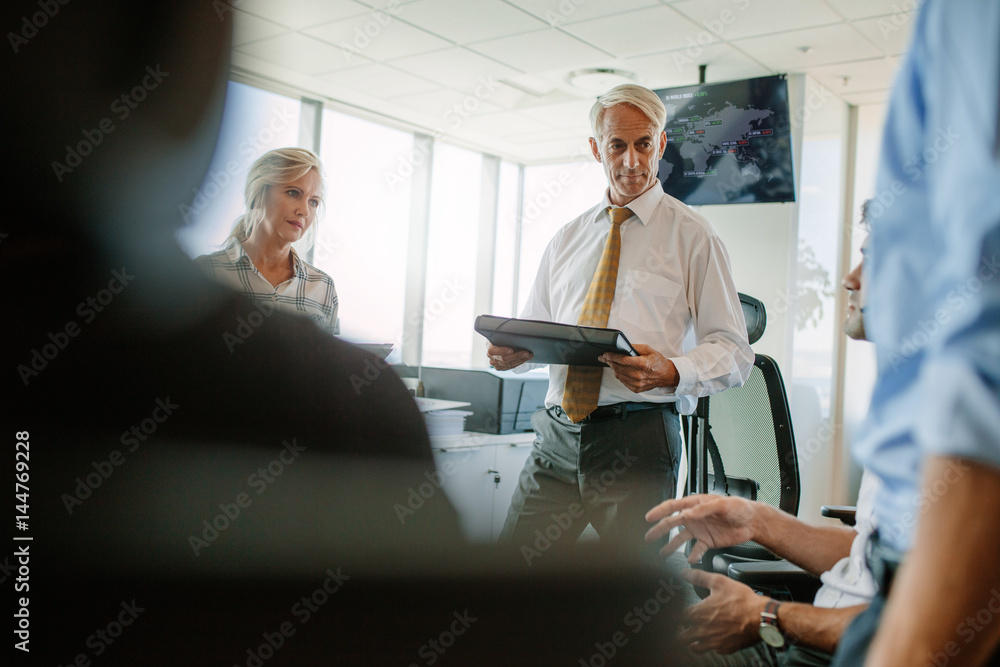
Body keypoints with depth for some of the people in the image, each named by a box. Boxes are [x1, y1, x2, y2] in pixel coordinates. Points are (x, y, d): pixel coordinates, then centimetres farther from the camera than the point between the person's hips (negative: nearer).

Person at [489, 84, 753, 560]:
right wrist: (512, 351, -1)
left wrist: (672, 373, -21)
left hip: (637, 437, -3)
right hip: (557, 434, 4)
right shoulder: (566, 240, 18)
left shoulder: (691, 235, 3)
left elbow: (734, 351, -1)